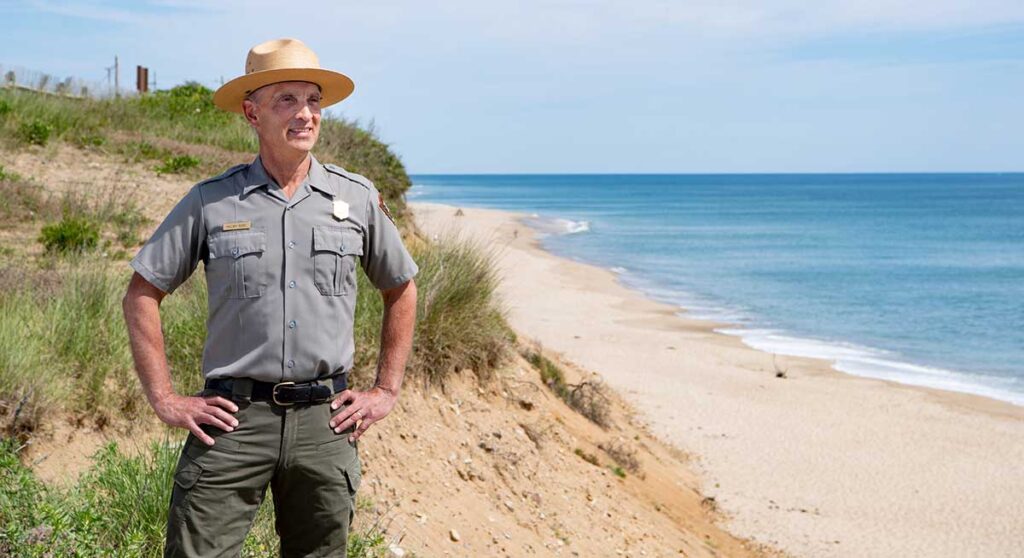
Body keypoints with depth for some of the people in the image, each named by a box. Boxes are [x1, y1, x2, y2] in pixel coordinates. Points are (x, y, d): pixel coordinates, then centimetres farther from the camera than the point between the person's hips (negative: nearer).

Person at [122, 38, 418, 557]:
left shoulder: (359, 198, 5)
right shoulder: (210, 201, 0)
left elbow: (401, 290, 17)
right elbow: (143, 293, 5)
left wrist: (386, 390, 11)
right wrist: (164, 399, 0)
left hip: (326, 418, 2)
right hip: (233, 417, -2)